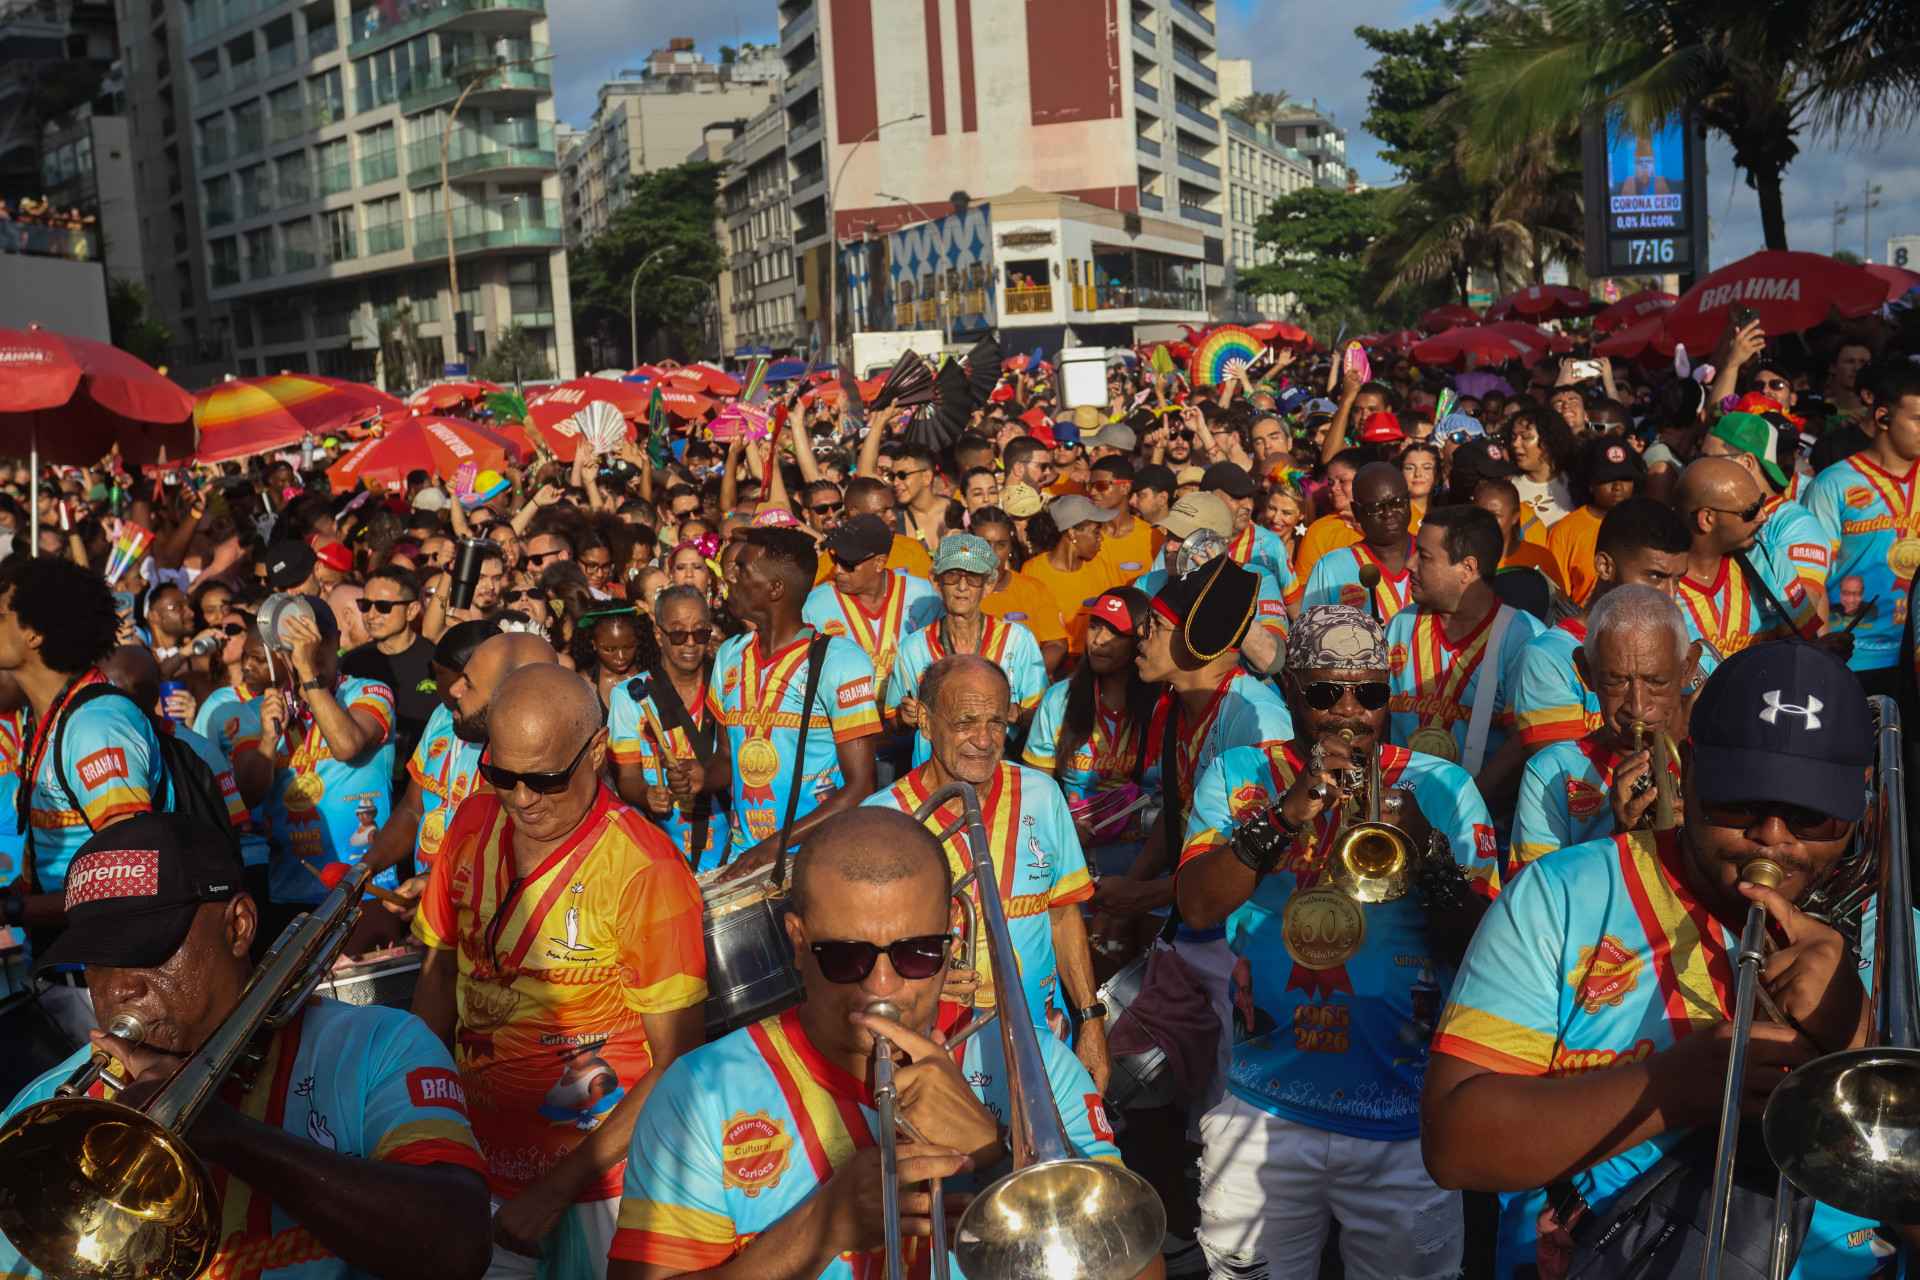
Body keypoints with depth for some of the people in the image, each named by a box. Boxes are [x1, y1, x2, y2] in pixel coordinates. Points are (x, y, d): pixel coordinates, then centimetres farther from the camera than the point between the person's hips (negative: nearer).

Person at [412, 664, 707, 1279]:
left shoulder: (646, 872, -21)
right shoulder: (473, 823, -3)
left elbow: (677, 1065, -17)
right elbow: (440, 969, 9)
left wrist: (556, 1189, -19)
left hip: (593, 1164, -5)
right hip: (471, 1150, 5)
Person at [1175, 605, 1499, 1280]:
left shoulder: (1442, 788, 4)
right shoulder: (1238, 775, 5)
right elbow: (1196, 907, -10)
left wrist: (1427, 850, -20)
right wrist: (1287, 813, -22)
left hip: (1405, 1121, 0)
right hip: (1263, 1116, 0)